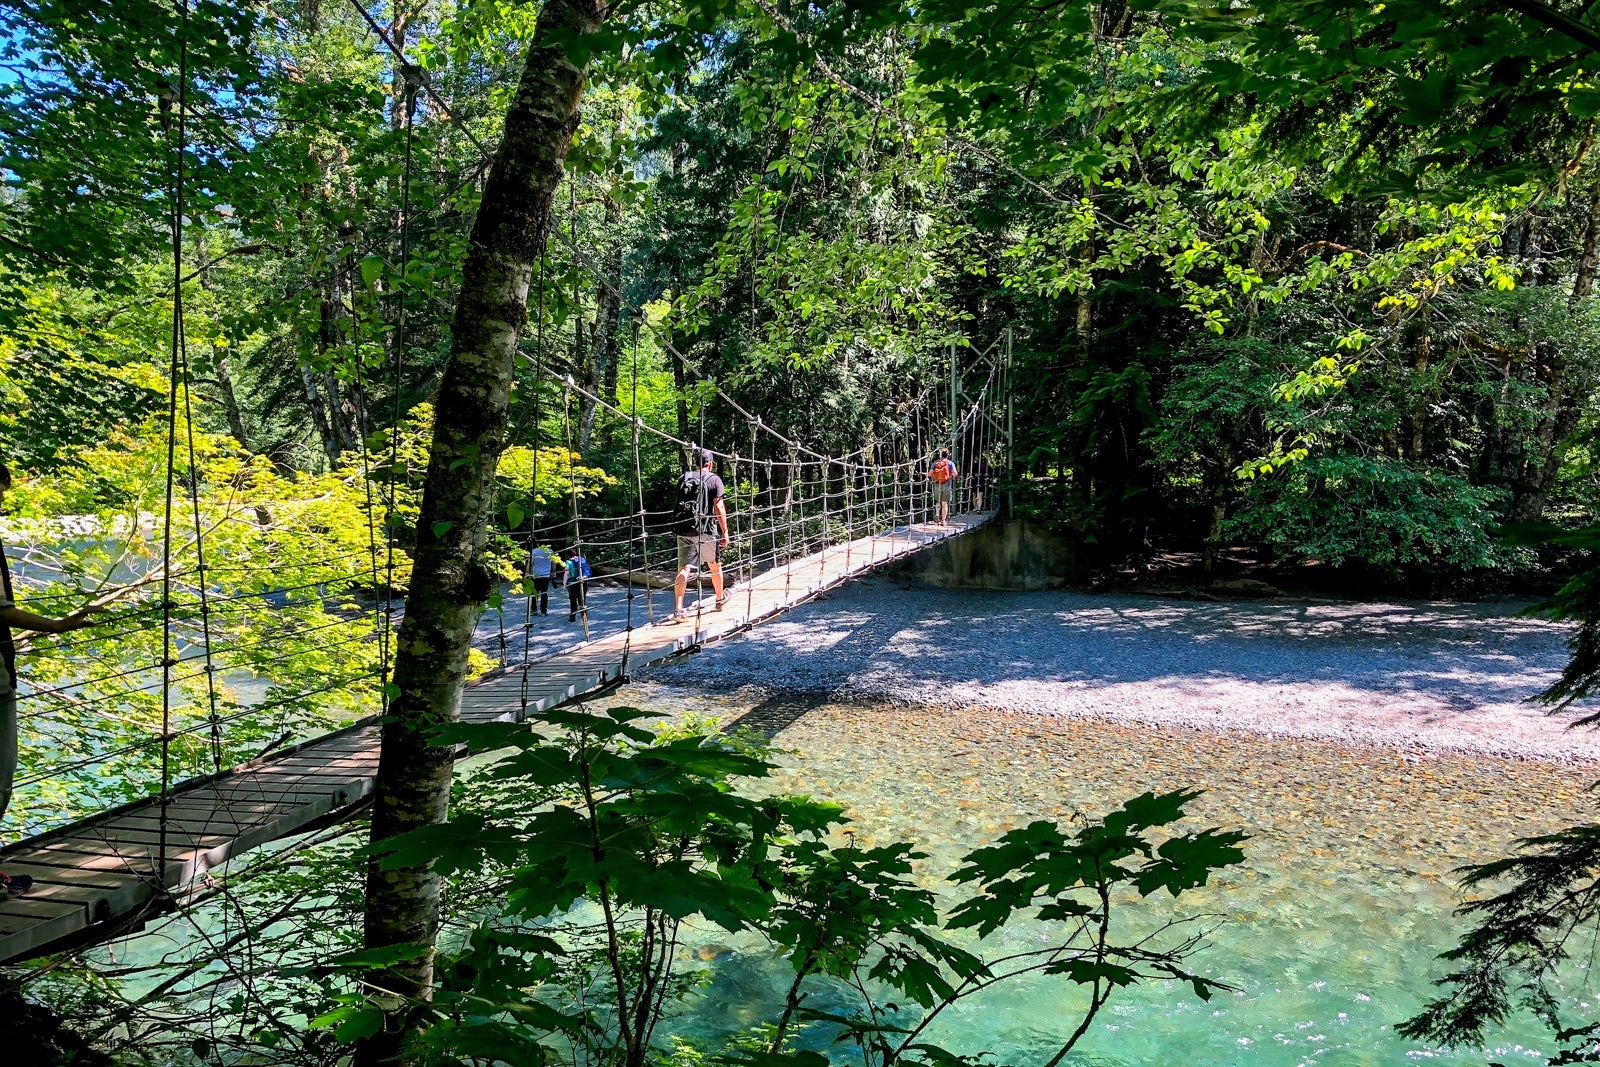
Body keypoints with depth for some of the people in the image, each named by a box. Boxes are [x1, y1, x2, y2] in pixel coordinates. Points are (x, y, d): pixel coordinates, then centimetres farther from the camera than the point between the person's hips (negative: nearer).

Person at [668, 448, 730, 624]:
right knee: (715, 565, 19)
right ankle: (720, 599, 37)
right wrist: (725, 532, -2)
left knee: (684, 569, -3)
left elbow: (679, 504, 16)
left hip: (683, 530, 3)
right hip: (705, 531, -2)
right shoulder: (714, 480, -1)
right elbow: (719, 508, -7)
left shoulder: (683, 478, 11)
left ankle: (678, 609, -15)